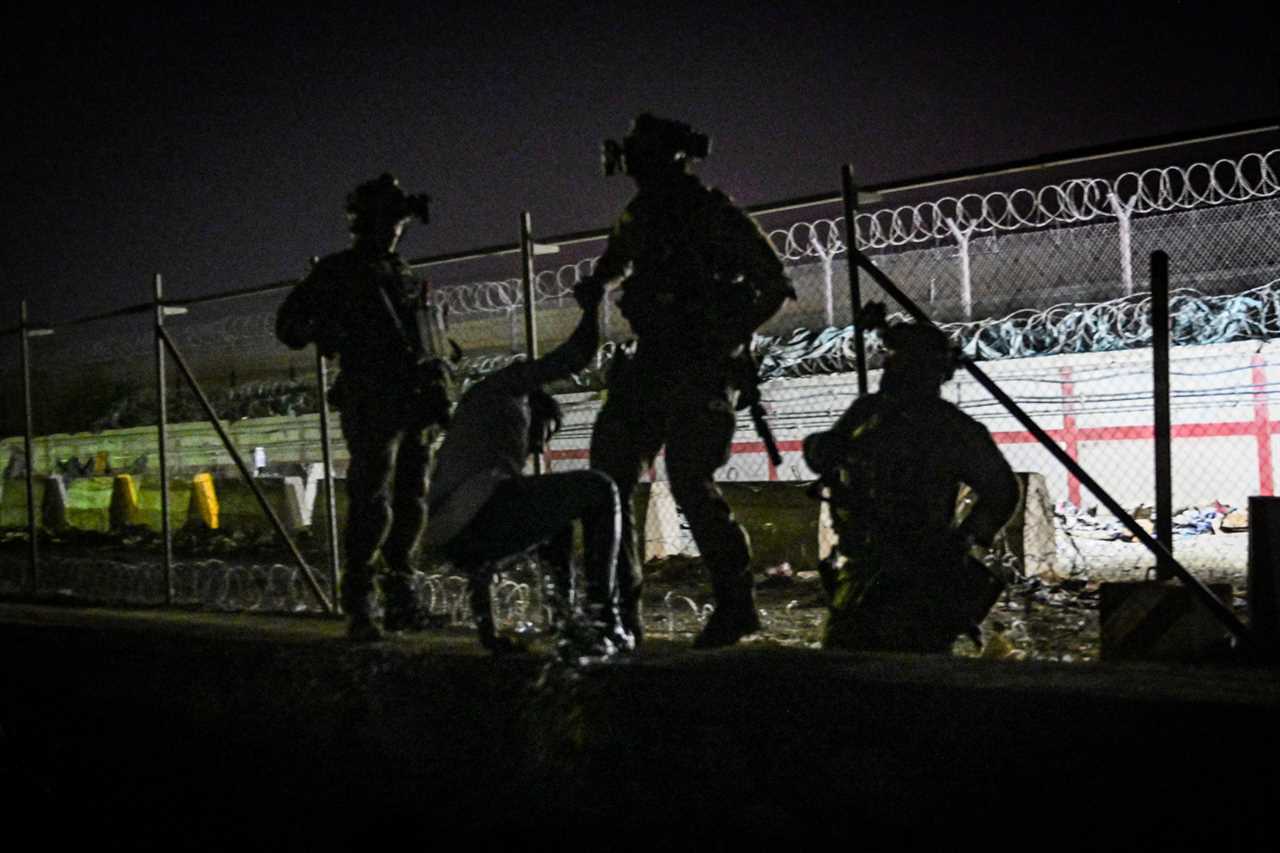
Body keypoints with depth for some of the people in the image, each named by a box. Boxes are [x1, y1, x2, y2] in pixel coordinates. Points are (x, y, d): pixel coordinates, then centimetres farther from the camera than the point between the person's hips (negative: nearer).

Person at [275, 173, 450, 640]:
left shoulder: (405, 277, 23)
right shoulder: (337, 272, 5)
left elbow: (432, 337, 27)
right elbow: (287, 324, 5)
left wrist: (439, 392, 17)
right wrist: (321, 330, -13)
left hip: (416, 406, 6)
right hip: (372, 404, -6)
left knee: (411, 500, 6)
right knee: (372, 502, -11)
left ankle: (400, 594, 16)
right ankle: (360, 606, -7)